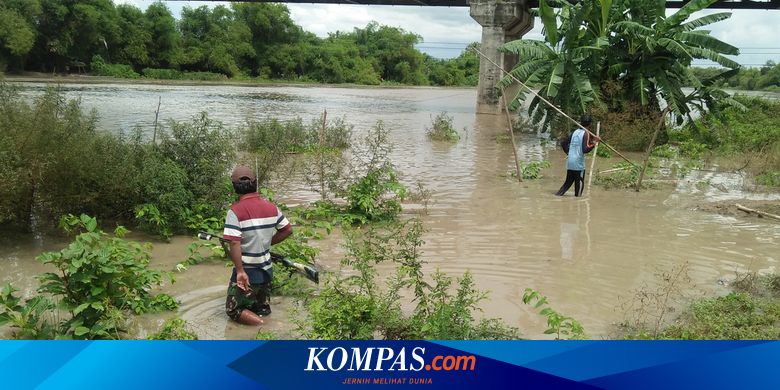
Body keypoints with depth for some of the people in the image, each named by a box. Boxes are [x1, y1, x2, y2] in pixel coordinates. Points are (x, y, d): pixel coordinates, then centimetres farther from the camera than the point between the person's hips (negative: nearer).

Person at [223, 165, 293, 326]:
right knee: (262, 309, 24)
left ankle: (262, 325, -13)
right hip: (266, 270, 6)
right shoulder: (271, 207, -2)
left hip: (247, 272, -5)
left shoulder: (235, 211, -18)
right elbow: (288, 230, 8)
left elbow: (234, 243, -26)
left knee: (234, 310, 9)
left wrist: (240, 271, -23)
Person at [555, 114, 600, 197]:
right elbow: (585, 149, -20)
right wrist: (593, 144, -9)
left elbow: (563, 143, 14)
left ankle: (557, 195, 10)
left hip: (570, 162, 6)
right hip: (579, 163, -6)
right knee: (579, 184, 3)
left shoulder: (575, 131, 10)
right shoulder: (586, 133, -9)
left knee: (568, 182, 17)